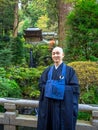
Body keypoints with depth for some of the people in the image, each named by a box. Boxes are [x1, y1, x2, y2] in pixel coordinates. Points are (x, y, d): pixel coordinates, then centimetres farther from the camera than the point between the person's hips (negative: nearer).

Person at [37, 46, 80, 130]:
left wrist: (61, 88, -16)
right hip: (48, 104, 4)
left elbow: (75, 87, -8)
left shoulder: (69, 70, -1)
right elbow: (41, 84, 6)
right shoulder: (48, 70, 11)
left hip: (64, 105, -3)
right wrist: (49, 87, -11)